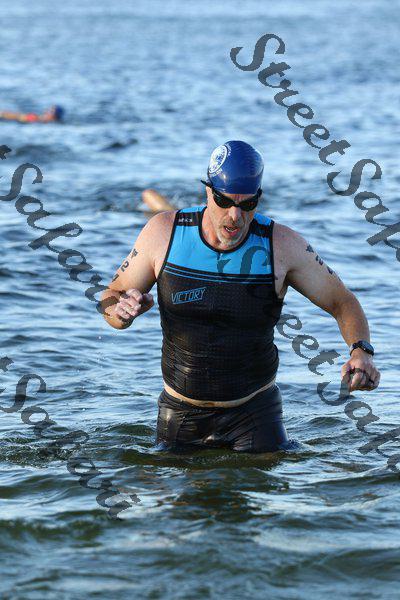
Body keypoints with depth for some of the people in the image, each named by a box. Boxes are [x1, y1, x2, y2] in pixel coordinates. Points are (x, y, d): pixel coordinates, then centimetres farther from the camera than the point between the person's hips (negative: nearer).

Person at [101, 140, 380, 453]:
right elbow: (111, 297, 1)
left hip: (254, 412, -1)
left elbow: (343, 302, -2)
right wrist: (122, 311, -24)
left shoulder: (283, 244, -11)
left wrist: (362, 353, -21)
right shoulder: (163, 232, -9)